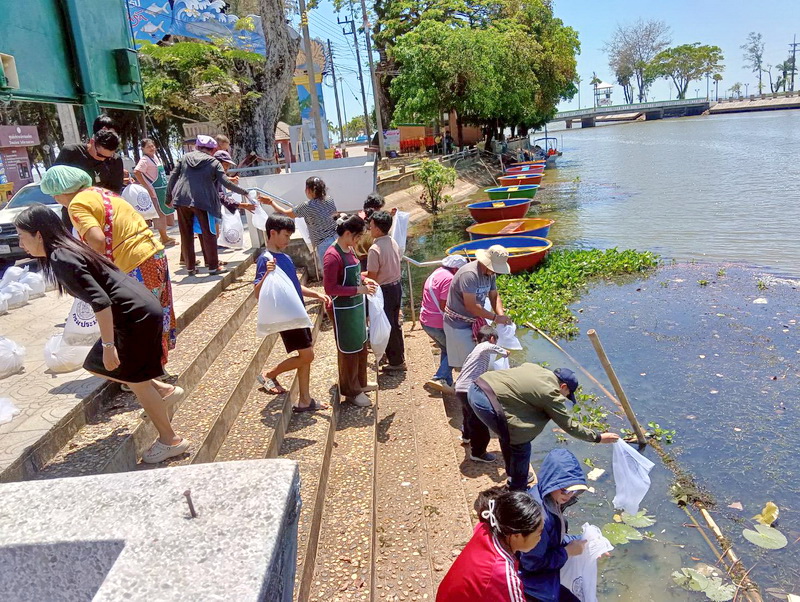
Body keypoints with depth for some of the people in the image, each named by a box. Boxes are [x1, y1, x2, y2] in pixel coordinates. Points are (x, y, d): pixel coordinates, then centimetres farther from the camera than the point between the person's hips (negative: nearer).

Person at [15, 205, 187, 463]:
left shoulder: (62, 260, -16)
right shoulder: (68, 249, 13)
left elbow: (100, 302, -24)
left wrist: (108, 345, -20)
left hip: (136, 315, -10)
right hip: (138, 310, 10)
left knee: (136, 381, 4)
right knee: (97, 365, 19)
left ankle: (171, 441, 18)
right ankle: (165, 390, 25)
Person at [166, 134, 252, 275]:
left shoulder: (185, 157, 13)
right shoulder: (214, 163, 3)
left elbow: (172, 177, 10)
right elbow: (226, 183, -5)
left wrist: (169, 197, 18)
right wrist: (244, 192, 5)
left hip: (181, 199, 4)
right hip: (202, 201, -3)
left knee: (186, 234, 11)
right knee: (208, 234, 6)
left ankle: (190, 267, 16)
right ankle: (213, 266, 9)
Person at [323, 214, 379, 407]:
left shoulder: (349, 250, 5)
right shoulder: (332, 256, -23)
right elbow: (329, 289, -25)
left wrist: (364, 280, 1)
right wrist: (358, 289, -25)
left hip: (357, 306, 9)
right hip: (344, 310, -9)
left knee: (361, 346, 21)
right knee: (349, 351, 5)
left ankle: (360, 382, 39)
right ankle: (351, 392, 21)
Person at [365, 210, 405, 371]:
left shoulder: (375, 249, -24)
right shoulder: (393, 242, 2)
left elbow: (372, 276, -21)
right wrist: (367, 274, 16)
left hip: (385, 290, -8)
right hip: (397, 285, 8)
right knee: (395, 323, 21)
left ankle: (396, 362, 15)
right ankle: (400, 356, 34)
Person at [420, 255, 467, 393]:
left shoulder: (437, 273, 14)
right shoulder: (449, 278, -18)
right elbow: (444, 306, -21)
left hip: (426, 320, 10)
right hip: (438, 323, -10)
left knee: (446, 349, 21)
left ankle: (447, 381, 22)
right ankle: (439, 379, -8)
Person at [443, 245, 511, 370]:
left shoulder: (490, 273, 1)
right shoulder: (469, 274, -28)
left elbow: (494, 297, 6)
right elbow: (471, 305, -30)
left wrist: (501, 315, -13)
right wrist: (495, 317, -24)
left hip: (474, 321, 8)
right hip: (458, 324, -8)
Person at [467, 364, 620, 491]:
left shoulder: (534, 367, 18)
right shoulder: (551, 393, -3)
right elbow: (569, 426, 6)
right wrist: (598, 437, 17)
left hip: (475, 388, 9)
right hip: (488, 402, -9)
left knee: (507, 435, 29)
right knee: (520, 446, 9)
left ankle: (513, 476, 49)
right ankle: (518, 491, 27)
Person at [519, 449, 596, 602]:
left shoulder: (547, 498, -10)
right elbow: (532, 563, -26)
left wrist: (578, 541, -6)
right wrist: (568, 551, -18)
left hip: (543, 560, 9)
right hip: (529, 574, -9)